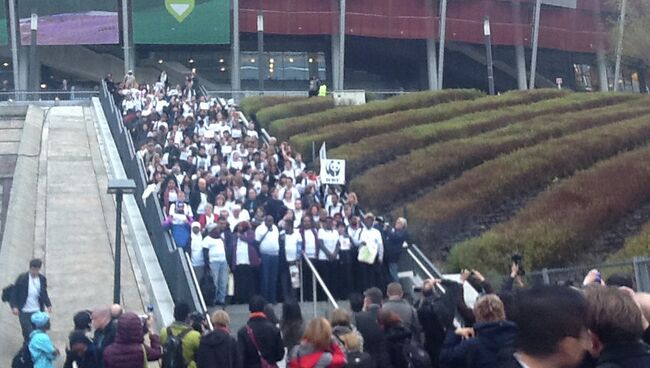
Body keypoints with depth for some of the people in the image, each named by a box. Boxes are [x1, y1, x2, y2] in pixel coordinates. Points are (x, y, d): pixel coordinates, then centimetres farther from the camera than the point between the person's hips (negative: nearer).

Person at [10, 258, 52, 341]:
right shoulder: (22, 278, -7)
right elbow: (14, 293, -4)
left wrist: (48, 305, 1)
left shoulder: (42, 279, 4)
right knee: (27, 334, -4)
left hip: (37, 311, 3)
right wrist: (14, 306, -15)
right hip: (24, 312, -3)